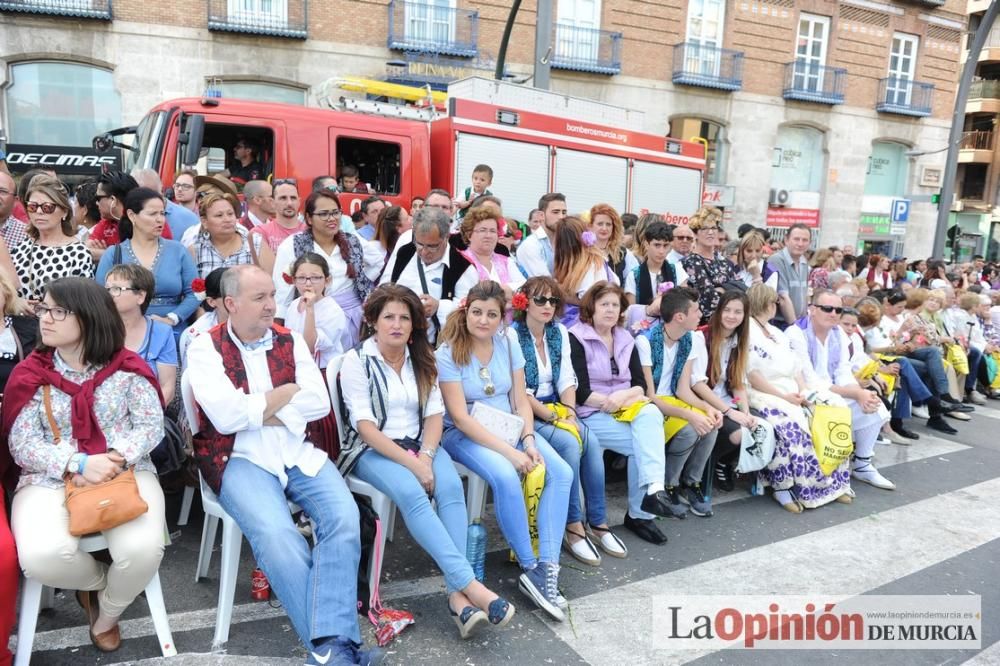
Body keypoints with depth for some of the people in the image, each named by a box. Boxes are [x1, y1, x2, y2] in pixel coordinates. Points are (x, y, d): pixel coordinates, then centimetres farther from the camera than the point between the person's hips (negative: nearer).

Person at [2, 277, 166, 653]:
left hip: (126, 472, -1)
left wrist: (115, 457, -19)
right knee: (41, 557, -29)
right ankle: (99, 582, 10)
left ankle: (106, 614, 10)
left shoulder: (126, 368, 0)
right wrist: (78, 464, -19)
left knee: (143, 549, -27)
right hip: (50, 479, 1)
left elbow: (151, 425, 0)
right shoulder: (30, 374, 2)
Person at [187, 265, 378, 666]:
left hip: (299, 453, 4)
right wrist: (288, 391, -4)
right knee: (276, 535, -29)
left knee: (344, 517, -22)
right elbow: (226, 416, -14)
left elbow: (319, 402, 1)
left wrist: (257, 412, -8)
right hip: (240, 460, -3)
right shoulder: (205, 348, 1)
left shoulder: (290, 340, 12)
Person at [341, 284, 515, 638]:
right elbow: (364, 426, -13)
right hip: (373, 450, -4)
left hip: (420, 445, 4)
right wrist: (410, 463, -21)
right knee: (412, 493, -33)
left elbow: (434, 414, 4)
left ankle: (457, 594, -29)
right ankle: (470, 584, -34)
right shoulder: (356, 360, -5)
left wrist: (425, 456, -15)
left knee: (450, 486, -27)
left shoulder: (422, 358, 9)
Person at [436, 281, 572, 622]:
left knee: (561, 472, -18)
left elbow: (521, 401, 3)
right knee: (507, 477, -34)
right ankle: (530, 568, -17)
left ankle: (547, 566, -19)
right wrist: (510, 452, -24)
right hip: (464, 434, -5)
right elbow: (460, 417, -18)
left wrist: (529, 441, -15)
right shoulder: (449, 353, -13)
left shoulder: (508, 345, 2)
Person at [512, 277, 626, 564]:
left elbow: (566, 379, 7)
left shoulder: (560, 332, 9)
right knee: (569, 444, -28)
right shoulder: (513, 335, -11)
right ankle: (573, 527, -17)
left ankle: (598, 522, -10)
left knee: (592, 442, -19)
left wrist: (569, 411, -9)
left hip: (556, 409, 6)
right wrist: (552, 417, -18)